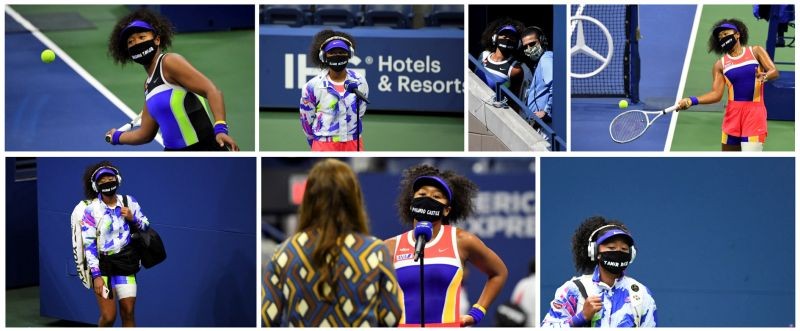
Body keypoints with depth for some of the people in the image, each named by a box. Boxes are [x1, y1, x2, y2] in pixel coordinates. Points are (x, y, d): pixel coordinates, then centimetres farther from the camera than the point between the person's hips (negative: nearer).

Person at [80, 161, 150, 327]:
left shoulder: (129, 202, 0)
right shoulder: (91, 210, -11)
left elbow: (145, 226, 13)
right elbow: (89, 244, -12)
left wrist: (133, 218, -9)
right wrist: (96, 275, -17)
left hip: (125, 263, 3)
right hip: (102, 265, -3)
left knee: (128, 313, 2)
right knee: (109, 317, -8)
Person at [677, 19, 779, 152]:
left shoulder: (755, 51, 4)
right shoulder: (720, 65, 7)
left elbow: (774, 72, -4)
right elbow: (716, 94, 0)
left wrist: (764, 76, -28)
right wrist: (691, 100, -16)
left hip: (754, 112, -3)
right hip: (733, 112, 3)